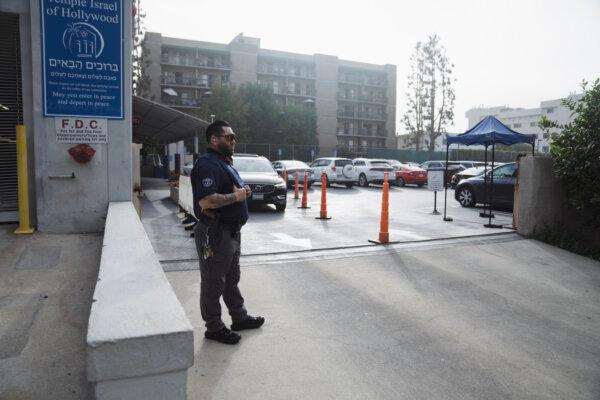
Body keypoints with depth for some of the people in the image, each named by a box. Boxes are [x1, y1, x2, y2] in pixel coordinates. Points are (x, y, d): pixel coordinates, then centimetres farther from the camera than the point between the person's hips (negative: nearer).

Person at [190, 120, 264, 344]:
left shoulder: (225, 162, 14)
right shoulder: (208, 165, -20)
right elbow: (206, 201, -32)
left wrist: (243, 191, 5)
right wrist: (236, 196, -21)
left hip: (231, 231, 11)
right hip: (215, 233, -11)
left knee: (231, 279, 22)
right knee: (213, 283, 4)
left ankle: (239, 317, 37)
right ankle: (214, 328, 18)